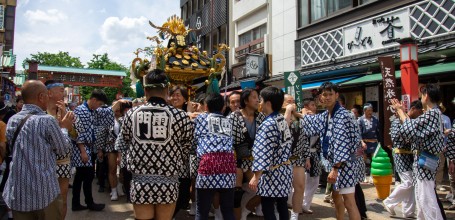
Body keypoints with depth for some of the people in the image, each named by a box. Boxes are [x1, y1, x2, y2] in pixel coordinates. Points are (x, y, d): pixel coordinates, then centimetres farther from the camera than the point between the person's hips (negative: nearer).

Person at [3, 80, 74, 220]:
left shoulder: (12, 121, 3)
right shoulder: (47, 121, -17)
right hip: (44, 193, -6)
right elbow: (63, 150, -5)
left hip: (17, 193, 6)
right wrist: (64, 128, 12)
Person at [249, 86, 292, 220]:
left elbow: (263, 154, -24)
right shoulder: (283, 120, 6)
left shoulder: (267, 125, -19)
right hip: (285, 169, 9)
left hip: (272, 173, -8)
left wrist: (256, 176, -23)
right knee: (282, 206, 16)